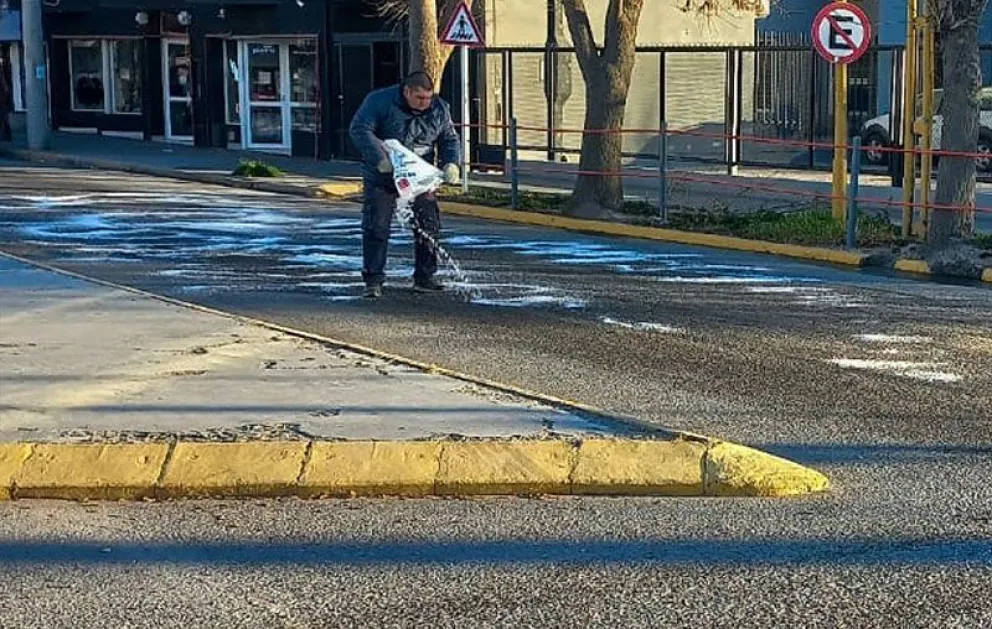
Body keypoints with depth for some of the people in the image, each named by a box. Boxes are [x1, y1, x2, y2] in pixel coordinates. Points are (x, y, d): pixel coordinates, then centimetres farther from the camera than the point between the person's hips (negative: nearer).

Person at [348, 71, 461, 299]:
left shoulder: (439, 109, -1)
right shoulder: (379, 101, -14)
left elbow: (450, 139, 7)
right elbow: (359, 129, -18)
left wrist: (451, 163, -13)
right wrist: (380, 159, -29)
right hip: (382, 178, -3)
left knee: (429, 226, 3)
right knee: (376, 227, -6)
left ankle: (424, 278, 16)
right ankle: (373, 281, 0)